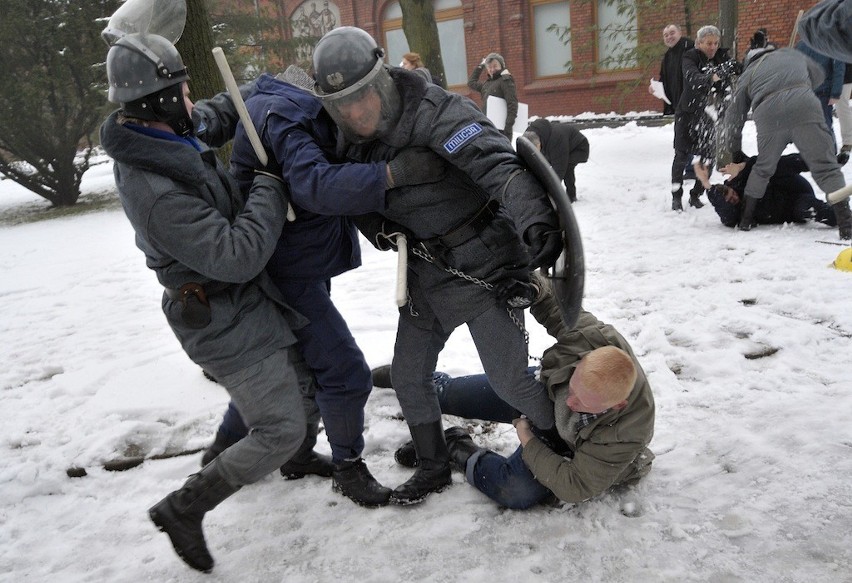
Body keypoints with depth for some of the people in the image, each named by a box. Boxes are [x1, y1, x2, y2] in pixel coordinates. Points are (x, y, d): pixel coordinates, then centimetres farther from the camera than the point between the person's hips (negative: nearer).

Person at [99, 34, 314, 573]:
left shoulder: (160, 139, -1)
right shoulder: (155, 192, -31)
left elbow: (214, 117, 20)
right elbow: (237, 255, -32)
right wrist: (270, 190, -19)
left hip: (250, 301, 10)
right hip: (228, 324, -10)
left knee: (305, 390, 23)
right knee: (281, 432, -3)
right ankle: (184, 508, 13)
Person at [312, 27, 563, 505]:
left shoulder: (437, 114, -24)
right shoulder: (354, 142, 0)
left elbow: (500, 167, -38)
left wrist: (536, 219, -57)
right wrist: (377, 227, -9)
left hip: (484, 267, -7)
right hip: (427, 273, 7)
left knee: (509, 380, -3)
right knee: (409, 376, 12)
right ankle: (435, 468, 36)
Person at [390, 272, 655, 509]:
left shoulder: (625, 438, -42)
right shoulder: (592, 336, -37)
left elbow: (574, 488, -33)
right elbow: (556, 306, -17)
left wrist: (526, 439, -28)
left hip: (567, 445, -3)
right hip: (545, 387, 4)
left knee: (516, 493, -29)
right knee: (453, 395, 9)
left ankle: (457, 449, 0)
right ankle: (436, 386, 49)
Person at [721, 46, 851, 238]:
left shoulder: (746, 76, 30)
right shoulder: (791, 54, 33)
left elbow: (734, 118, 28)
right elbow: (818, 75, 43)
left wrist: (735, 155, 36)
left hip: (767, 114, 1)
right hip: (804, 107, -1)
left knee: (763, 168, 22)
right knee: (825, 167, 2)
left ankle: (745, 220, 29)